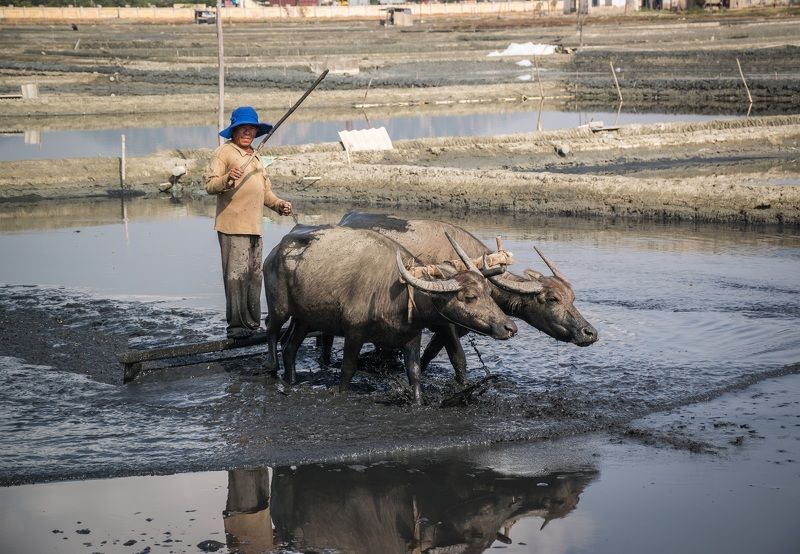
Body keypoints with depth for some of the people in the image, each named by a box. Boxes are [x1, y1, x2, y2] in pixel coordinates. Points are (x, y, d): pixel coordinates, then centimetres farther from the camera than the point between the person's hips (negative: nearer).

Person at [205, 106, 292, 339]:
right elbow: (210, 185, -13)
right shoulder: (223, 153, -3)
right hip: (233, 226, -8)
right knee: (237, 274, -12)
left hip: (254, 227, 8)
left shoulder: (256, 157, 23)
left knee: (254, 275, 11)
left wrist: (278, 204, 14)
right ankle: (236, 326, -10)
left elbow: (264, 190, 31)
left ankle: (252, 324, 19)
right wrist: (228, 178, -31)